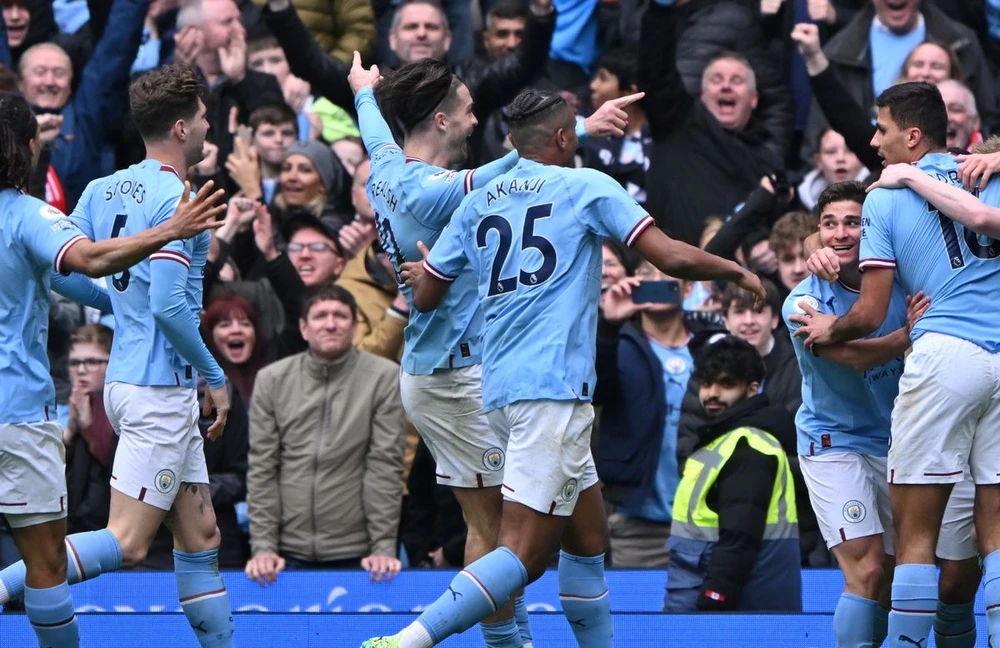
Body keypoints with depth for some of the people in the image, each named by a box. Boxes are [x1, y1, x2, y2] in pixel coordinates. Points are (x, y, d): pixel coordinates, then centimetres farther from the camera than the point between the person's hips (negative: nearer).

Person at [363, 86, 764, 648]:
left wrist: (417, 274, 42)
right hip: (553, 388, -8)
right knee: (524, 553, -12)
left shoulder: (478, 204, 15)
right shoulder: (586, 187, 1)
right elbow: (674, 258, -4)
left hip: (502, 390, 8)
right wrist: (737, 271, 14)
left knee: (588, 536, 17)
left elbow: (425, 297, 19)